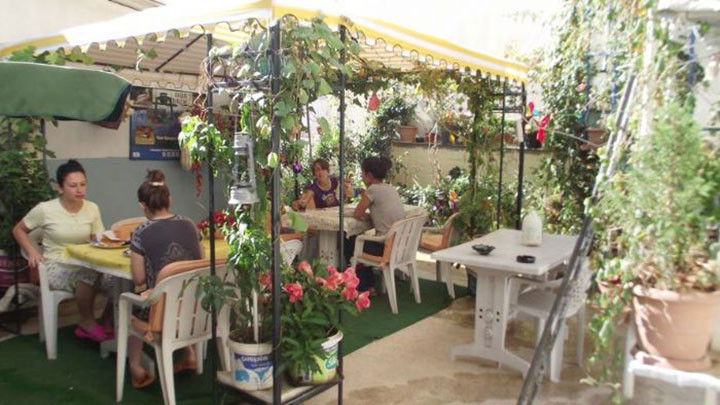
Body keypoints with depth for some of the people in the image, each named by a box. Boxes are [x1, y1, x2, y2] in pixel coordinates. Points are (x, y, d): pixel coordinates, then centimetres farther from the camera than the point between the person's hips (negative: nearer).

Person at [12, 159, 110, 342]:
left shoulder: (92, 208, 0)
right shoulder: (45, 209, -8)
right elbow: (18, 230, 6)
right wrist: (32, 252, -9)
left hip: (84, 264, 4)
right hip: (56, 267, -3)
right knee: (89, 273, -36)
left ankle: (109, 321, -8)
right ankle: (87, 322, -12)